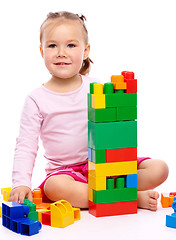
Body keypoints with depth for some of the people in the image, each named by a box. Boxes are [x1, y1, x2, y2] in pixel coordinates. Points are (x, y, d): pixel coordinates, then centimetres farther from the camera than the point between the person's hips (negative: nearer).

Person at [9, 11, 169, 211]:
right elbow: (26, 145, -1)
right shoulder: (36, 100, 0)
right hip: (65, 170, -2)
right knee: (55, 187, -39)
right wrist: (21, 183, -14)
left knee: (159, 169, -16)